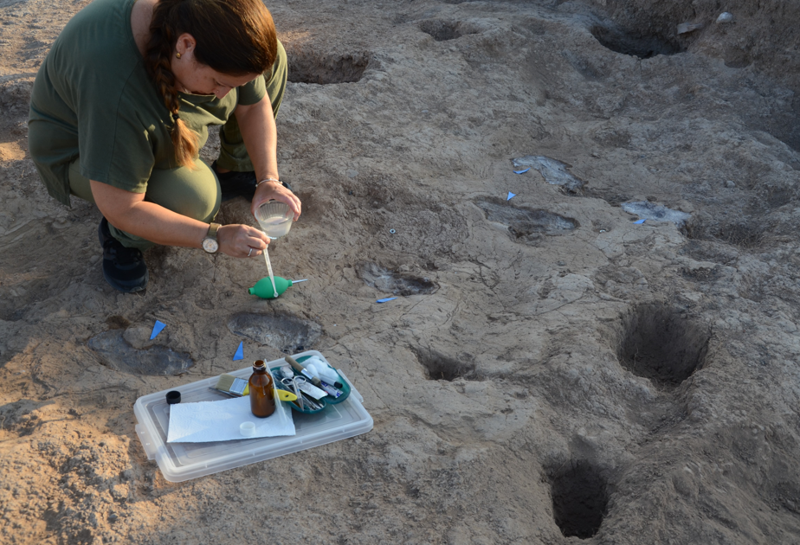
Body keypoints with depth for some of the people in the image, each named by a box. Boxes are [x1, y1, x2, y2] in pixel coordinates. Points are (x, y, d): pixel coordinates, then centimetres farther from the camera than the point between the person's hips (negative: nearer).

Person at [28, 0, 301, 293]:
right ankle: (119, 234, -3)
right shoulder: (117, 88, -43)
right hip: (82, 146, -6)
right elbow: (121, 209, -34)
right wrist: (215, 238, -32)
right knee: (192, 199, -34)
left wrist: (268, 179, -21)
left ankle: (233, 169, 10)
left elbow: (254, 105, -9)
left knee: (271, 57, -7)